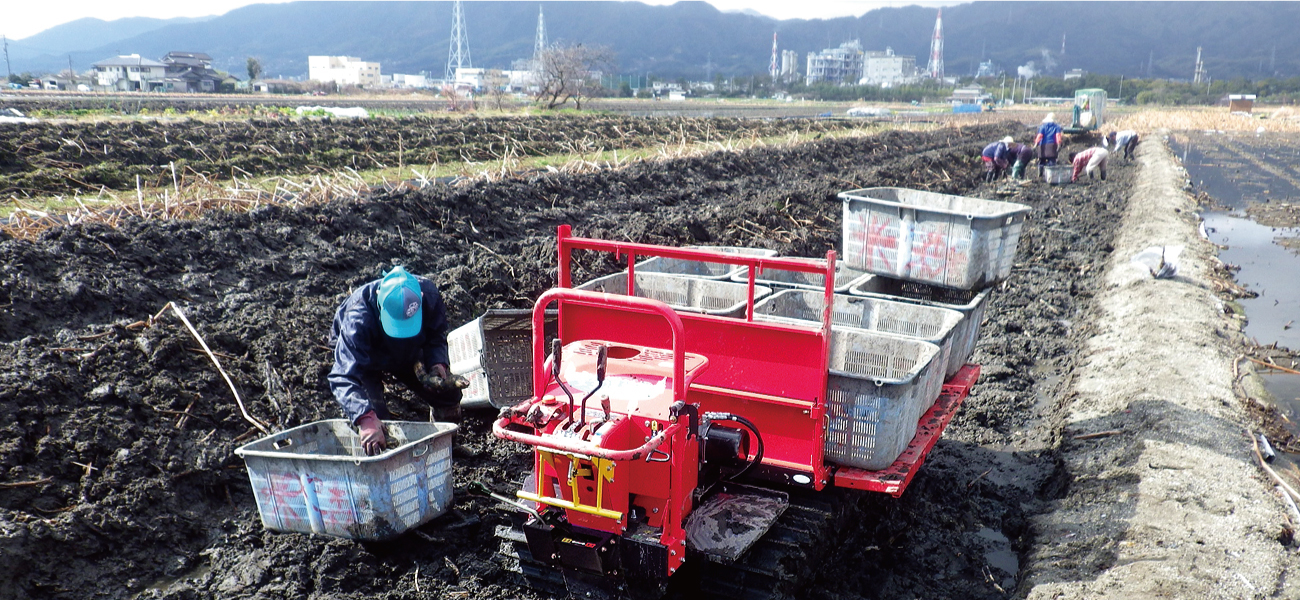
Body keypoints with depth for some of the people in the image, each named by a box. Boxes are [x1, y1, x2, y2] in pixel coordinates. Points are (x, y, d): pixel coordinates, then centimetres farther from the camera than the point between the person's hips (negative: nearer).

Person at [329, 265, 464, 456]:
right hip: (362, 356, -3)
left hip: (409, 353, 4)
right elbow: (343, 376, -51)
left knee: (449, 396, -1)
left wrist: (437, 364, -33)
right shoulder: (357, 317, -45)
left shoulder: (429, 295, -35)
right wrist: (365, 418, -66)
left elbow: (437, 335, -12)